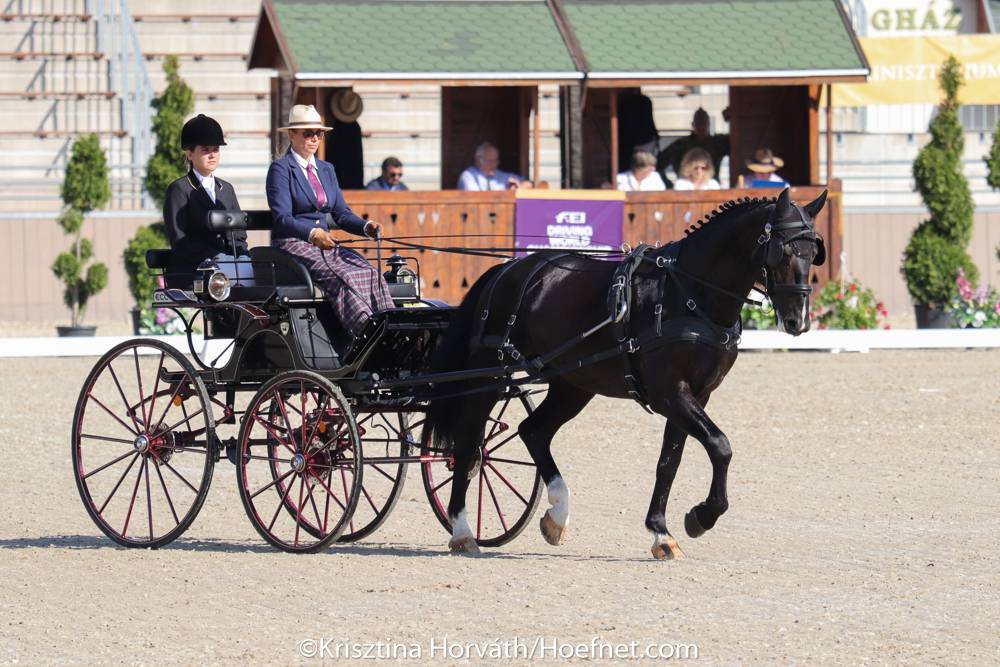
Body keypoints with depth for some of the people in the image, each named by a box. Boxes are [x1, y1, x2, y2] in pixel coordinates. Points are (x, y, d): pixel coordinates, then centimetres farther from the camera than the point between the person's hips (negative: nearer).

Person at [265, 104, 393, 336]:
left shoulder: (326, 169, 21)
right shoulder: (280, 169, -2)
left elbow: (341, 213, 15)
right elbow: (282, 218, -13)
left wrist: (366, 227, -7)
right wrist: (313, 233, -31)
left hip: (326, 242, 7)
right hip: (293, 244, -7)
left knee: (370, 274, -22)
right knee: (343, 277, -32)